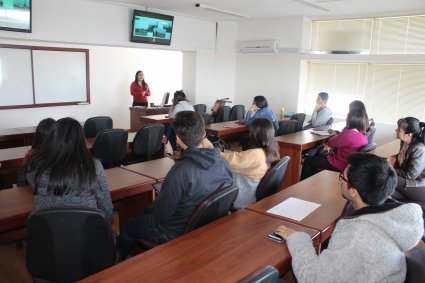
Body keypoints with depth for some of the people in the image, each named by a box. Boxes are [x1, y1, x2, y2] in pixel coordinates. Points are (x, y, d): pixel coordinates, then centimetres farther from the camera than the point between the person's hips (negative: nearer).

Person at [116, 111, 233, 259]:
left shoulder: (181, 171, -34)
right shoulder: (223, 162, -13)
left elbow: (162, 214, -23)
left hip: (178, 234, -6)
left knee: (130, 225, 21)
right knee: (146, 212, 28)